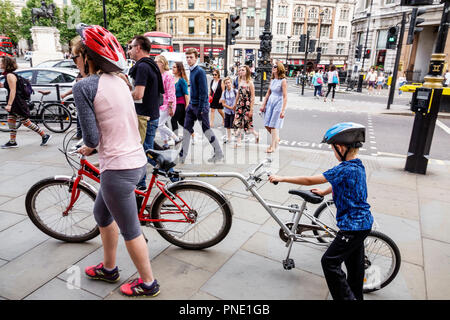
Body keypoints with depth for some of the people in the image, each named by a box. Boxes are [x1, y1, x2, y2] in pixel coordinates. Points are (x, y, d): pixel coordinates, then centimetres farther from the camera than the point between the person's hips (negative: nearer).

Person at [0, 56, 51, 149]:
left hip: (17, 103, -10)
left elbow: (13, 90, -23)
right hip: (14, 104, 10)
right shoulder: (8, 75, 13)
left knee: (26, 122, -3)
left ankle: (45, 136, 4)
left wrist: (9, 104, -26)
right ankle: (12, 142, 19)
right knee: (10, 121, 12)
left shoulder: (10, 75, -17)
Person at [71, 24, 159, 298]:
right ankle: (109, 268, 45)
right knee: (102, 213, 27)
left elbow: (92, 136, -15)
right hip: (137, 159, 9)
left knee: (130, 230, 9)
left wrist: (87, 149, 6)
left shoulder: (84, 86, -13)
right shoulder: (119, 81, 10)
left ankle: (148, 283, 29)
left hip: (119, 167, -9)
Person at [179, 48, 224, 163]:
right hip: (192, 105, 8)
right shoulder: (191, 71, 12)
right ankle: (182, 156, 14)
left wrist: (201, 109, -20)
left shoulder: (200, 72, -14)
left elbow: (203, 91, -18)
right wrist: (190, 104, 18)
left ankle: (219, 153, 14)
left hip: (200, 105, -8)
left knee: (206, 129, 0)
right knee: (187, 129, 7)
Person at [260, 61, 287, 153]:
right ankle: (276, 138, 31)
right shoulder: (272, 80, 9)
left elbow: (285, 97, -14)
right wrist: (263, 105, 15)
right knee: (267, 125, 8)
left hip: (278, 104, -7)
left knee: (273, 126, -4)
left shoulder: (283, 81, -12)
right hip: (270, 102, 7)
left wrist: (283, 110, -18)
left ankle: (273, 146, 6)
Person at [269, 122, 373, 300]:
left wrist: (282, 178, -16)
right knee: (353, 261, 23)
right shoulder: (358, 166, 4)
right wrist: (324, 192, 32)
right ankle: (356, 295, 40)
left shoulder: (345, 169, -25)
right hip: (363, 222, 10)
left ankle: (346, 297, 9)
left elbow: (310, 180, -24)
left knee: (330, 262, -1)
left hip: (353, 226, -10)